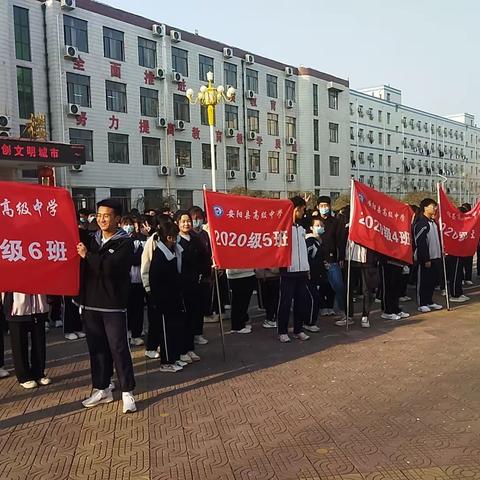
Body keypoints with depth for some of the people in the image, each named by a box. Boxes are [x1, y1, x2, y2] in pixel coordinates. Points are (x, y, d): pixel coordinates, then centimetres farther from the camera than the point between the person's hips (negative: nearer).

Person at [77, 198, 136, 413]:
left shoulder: (124, 243, -5)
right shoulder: (92, 240, 12)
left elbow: (109, 267, -20)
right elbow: (83, 268, 14)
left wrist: (87, 256, -10)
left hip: (113, 305, -5)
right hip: (91, 303, 5)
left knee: (118, 347, -3)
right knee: (97, 348, 11)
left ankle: (127, 392, 7)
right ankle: (102, 389, 24)